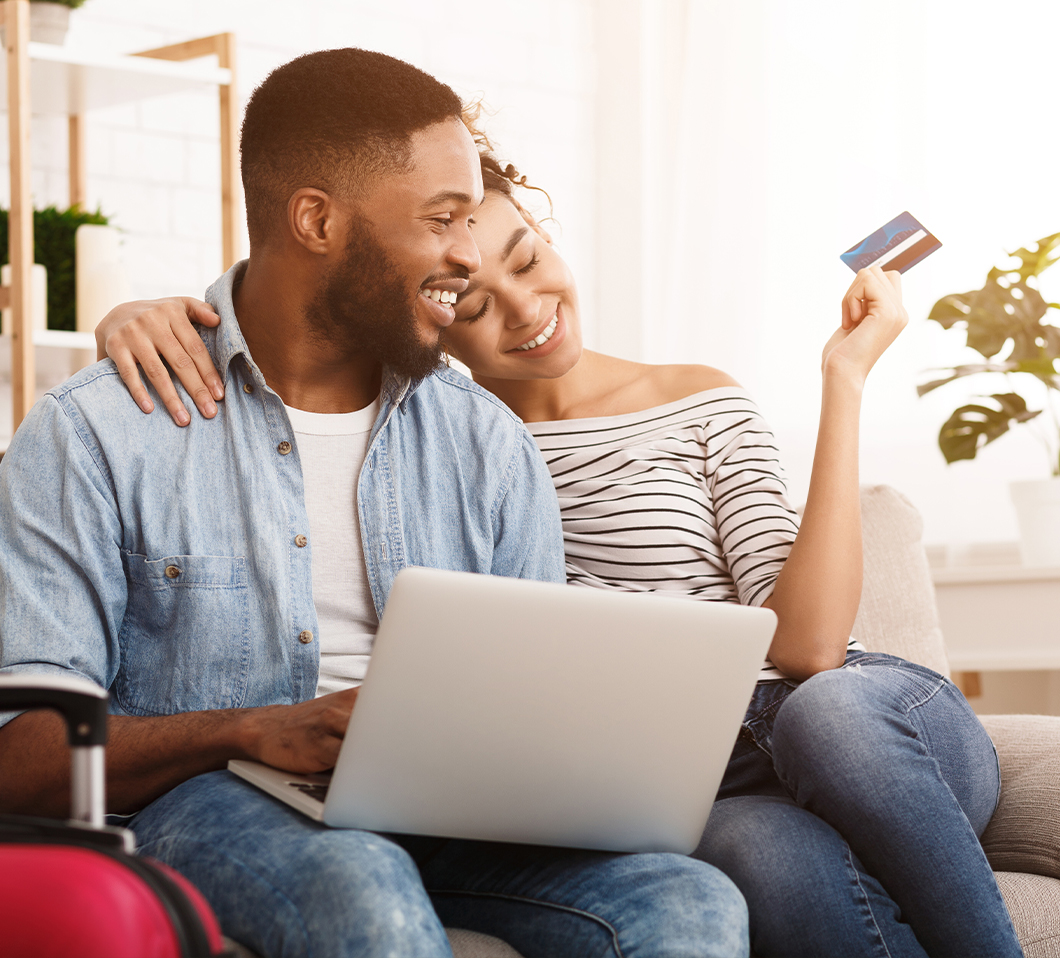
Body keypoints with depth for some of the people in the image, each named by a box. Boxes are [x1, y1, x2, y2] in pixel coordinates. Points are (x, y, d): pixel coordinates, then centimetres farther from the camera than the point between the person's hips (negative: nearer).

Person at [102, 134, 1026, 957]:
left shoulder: (699, 406, 7)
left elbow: (805, 644, -8)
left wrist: (844, 381, -9)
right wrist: (142, 319, -15)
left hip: (887, 727, 1)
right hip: (684, 790, -1)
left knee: (826, 709, -38)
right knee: (769, 857, -38)